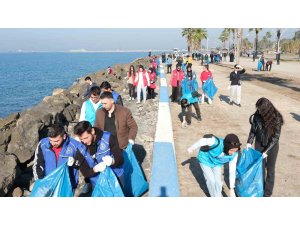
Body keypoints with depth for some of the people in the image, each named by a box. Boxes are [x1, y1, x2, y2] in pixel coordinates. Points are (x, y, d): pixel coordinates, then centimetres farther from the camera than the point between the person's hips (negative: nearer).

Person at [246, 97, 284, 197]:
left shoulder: (276, 118, -23)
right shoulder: (257, 115, -14)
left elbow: (276, 137, -19)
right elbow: (253, 129, 0)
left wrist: (266, 151, -20)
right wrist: (249, 142, -11)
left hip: (272, 146, -2)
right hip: (259, 144, 3)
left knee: (270, 169, 8)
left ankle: (268, 193, 22)